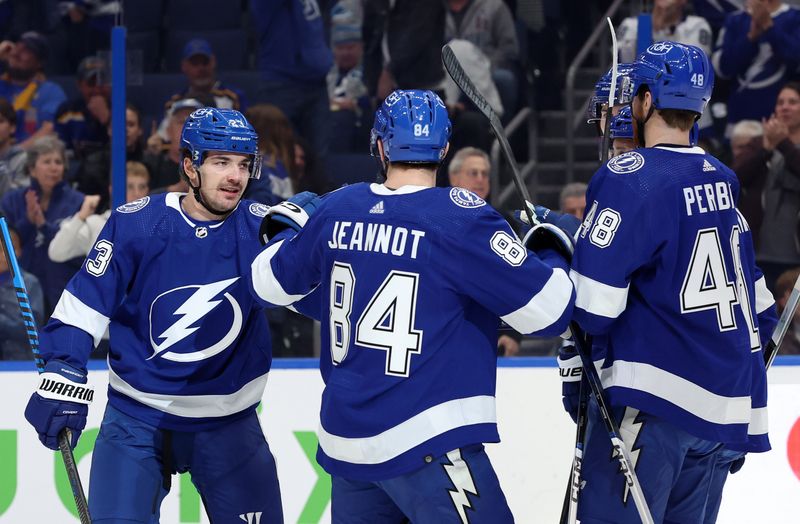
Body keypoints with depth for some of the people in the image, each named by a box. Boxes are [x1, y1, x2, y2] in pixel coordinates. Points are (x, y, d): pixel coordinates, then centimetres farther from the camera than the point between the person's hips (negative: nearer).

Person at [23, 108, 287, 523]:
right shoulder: (134, 224, -11)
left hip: (228, 422, 1)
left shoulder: (259, 228, -8)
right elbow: (85, 301, -7)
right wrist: (62, 375, -16)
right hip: (136, 419, -1)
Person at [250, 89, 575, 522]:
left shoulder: (335, 210, 3)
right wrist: (550, 250, 7)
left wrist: (288, 225, 39)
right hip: (427, 444, -7)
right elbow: (546, 308, -14)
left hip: (345, 438, 7)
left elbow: (270, 283, 19)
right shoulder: (460, 218, -14)